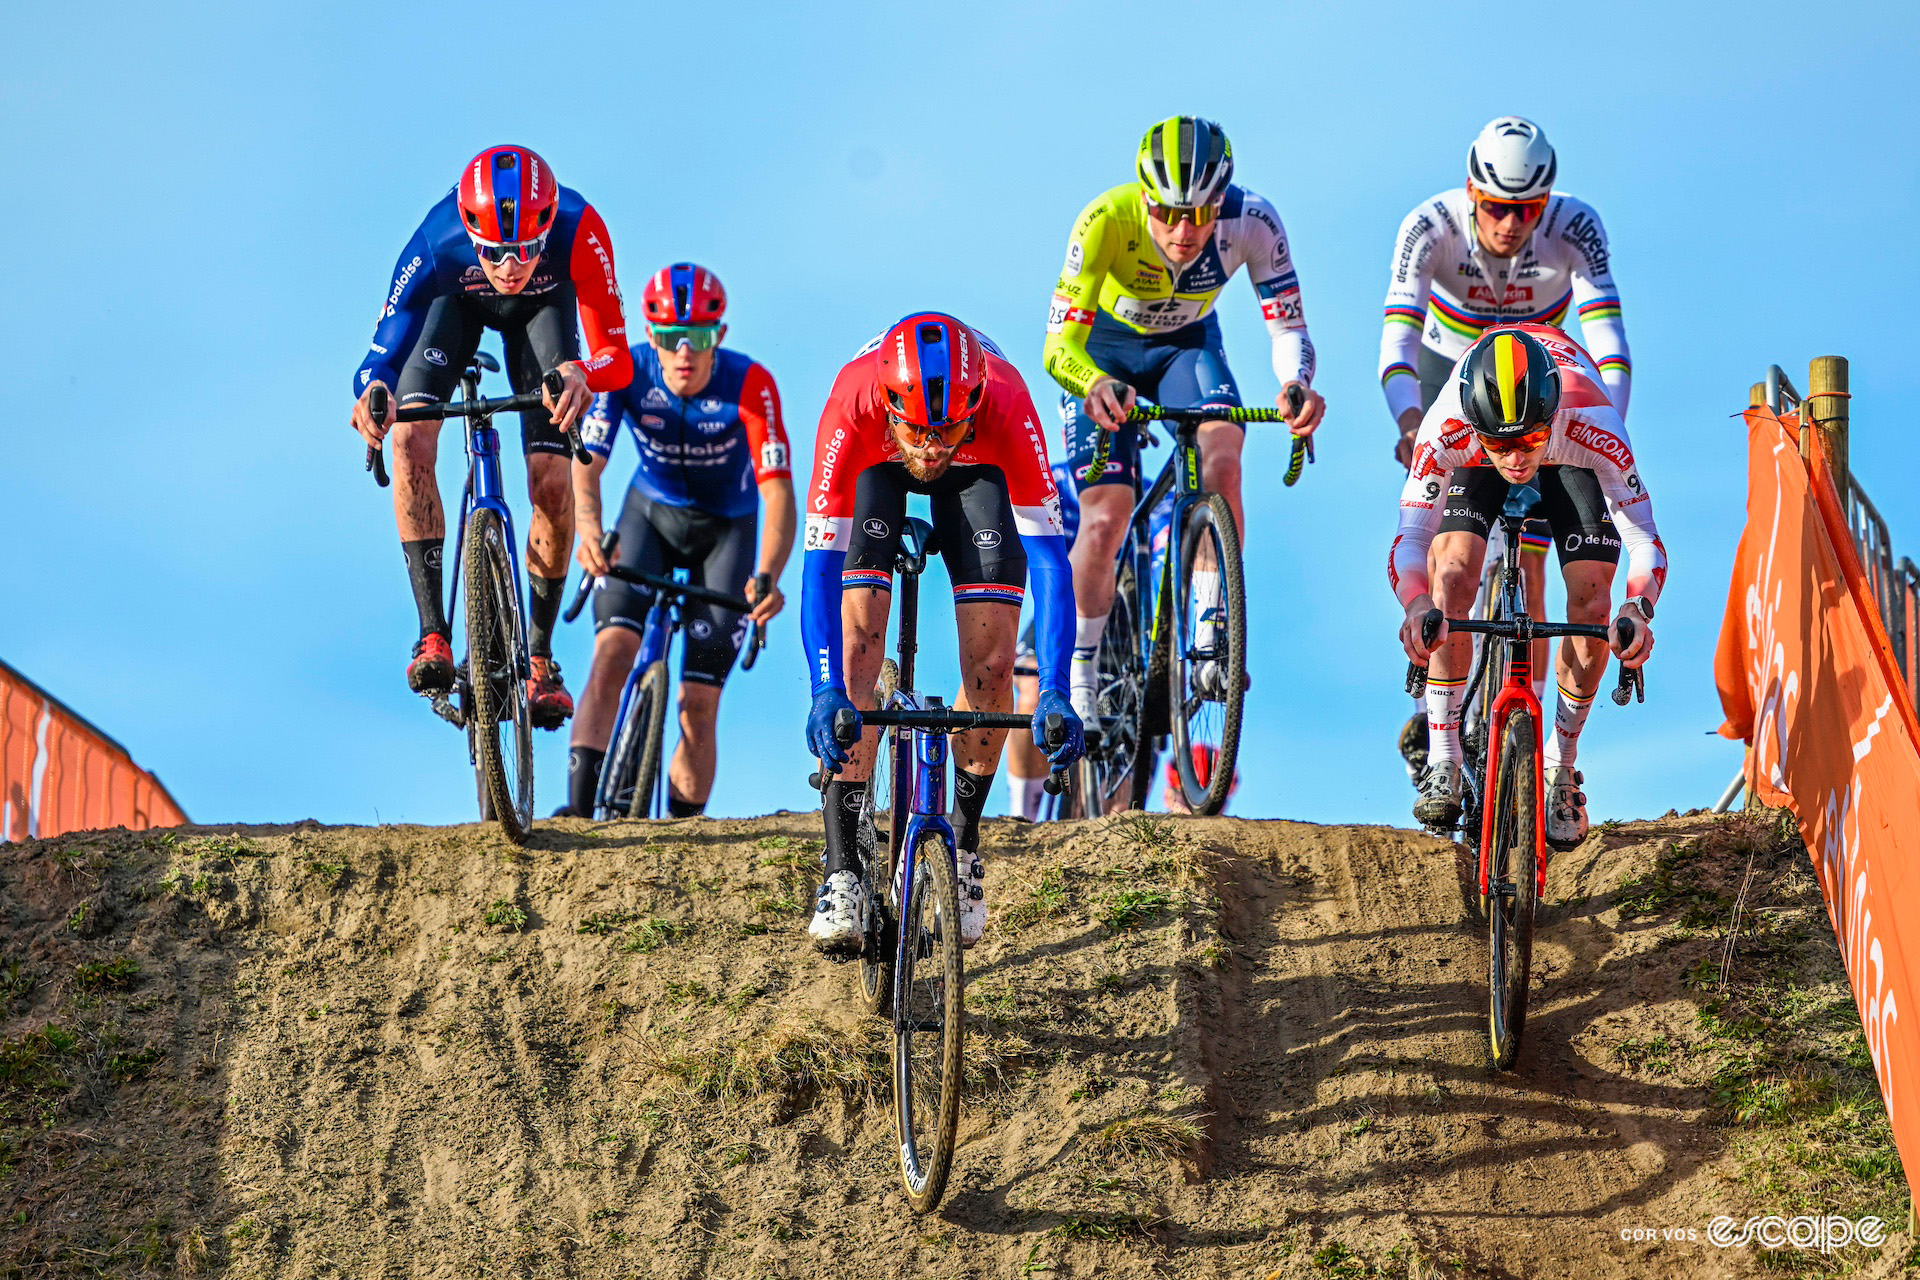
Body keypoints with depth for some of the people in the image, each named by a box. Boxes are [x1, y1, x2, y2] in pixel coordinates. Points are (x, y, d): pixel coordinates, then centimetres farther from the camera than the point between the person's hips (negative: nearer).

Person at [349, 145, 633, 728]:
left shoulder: (577, 231, -41)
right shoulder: (437, 245, -40)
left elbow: (618, 357, -40)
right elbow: (383, 352, -35)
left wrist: (579, 373, -63)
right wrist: (372, 390, -59)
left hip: (543, 304, 0)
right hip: (458, 301, 0)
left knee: (552, 483, -13)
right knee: (411, 440, -24)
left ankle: (539, 653, 7)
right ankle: (433, 636, -17)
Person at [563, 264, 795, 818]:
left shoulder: (749, 384, -29)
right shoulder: (628, 372, -24)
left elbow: (777, 492, -35)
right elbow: (586, 465, -30)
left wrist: (767, 577, -51)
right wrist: (589, 531, -51)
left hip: (726, 527, -1)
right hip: (651, 512, 1)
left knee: (698, 705, -5)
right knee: (614, 650, -22)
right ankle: (578, 806, -24)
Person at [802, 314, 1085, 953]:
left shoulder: (1006, 404, -41)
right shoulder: (854, 405, -41)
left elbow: (1050, 555, -40)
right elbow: (820, 560, -41)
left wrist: (1054, 692, -48)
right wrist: (825, 691, -51)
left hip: (977, 468, 0)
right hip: (877, 467, 0)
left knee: (991, 662, -13)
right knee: (857, 642, -19)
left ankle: (963, 843, 11)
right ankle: (842, 872, -16)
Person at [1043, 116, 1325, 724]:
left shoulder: (1252, 222, -30)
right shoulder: (1107, 221, -36)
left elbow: (1288, 326, -24)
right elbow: (1060, 345, -36)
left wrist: (1297, 384, -46)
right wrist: (1094, 385, -59)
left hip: (1187, 344, 2)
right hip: (1104, 349, -2)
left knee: (1222, 461, -28)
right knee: (1105, 519, -13)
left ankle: (1211, 632, -17)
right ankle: (1079, 674, 9)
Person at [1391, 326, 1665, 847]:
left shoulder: (1593, 426, -43)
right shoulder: (1447, 430, -42)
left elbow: (1645, 540, -39)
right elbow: (1410, 540, -37)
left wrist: (1638, 609, -59)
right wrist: (1416, 606, -58)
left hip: (1570, 459, 0)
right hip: (1474, 467, 0)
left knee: (1591, 602, -14)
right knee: (1453, 573, -23)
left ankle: (1560, 767, 9)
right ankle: (1443, 762, -8)